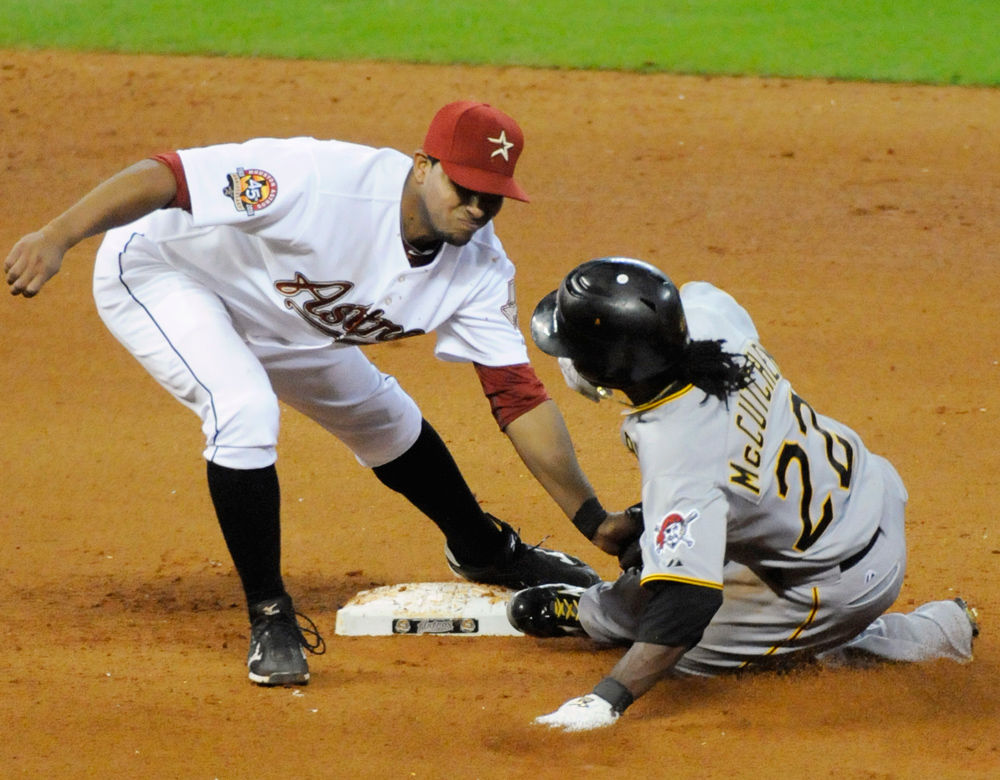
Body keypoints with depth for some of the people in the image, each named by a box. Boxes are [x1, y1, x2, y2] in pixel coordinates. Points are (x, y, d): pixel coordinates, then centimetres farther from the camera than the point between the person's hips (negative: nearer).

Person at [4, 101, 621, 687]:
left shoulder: (480, 269, -18)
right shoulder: (326, 182, -40)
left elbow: (518, 396, -13)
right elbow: (170, 176, -43)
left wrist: (595, 519, -19)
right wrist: (56, 238, -52)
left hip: (278, 315, 7)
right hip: (159, 274, -7)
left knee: (382, 417, 20)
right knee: (246, 411, -30)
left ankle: (480, 549, 48)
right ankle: (269, 617, -11)